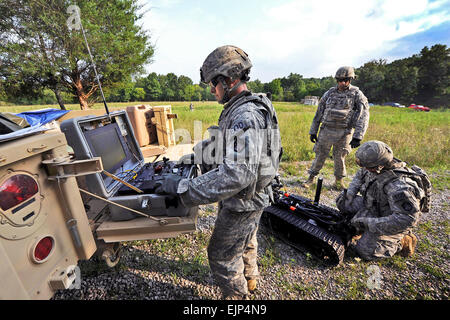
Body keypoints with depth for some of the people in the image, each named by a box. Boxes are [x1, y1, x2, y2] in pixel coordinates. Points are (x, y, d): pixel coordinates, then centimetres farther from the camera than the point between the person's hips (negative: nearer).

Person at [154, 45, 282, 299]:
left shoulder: (245, 117, -31)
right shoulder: (239, 109, 4)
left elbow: (237, 175, -40)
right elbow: (222, 143, 17)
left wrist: (183, 188, -36)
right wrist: (197, 154, 9)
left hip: (243, 203, -10)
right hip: (252, 197, 10)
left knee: (222, 254, 13)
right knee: (246, 241, 30)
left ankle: (236, 294, 42)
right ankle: (249, 279, 58)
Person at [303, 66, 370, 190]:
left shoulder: (357, 94, 0)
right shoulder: (329, 93, 8)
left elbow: (363, 116, -8)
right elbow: (318, 113, 10)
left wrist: (358, 137, -18)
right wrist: (313, 131, 6)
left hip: (344, 133, -1)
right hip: (326, 130, 2)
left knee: (340, 157, 8)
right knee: (320, 155, 4)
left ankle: (339, 181, 28)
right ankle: (311, 178, 17)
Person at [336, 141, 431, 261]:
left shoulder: (400, 187, -38)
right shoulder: (378, 168, -13)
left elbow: (408, 219, -38)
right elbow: (360, 175, 8)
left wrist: (368, 223, -34)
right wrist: (349, 195, -3)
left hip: (389, 219, -7)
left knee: (365, 251, -12)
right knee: (343, 202, -3)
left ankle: (402, 242, 10)